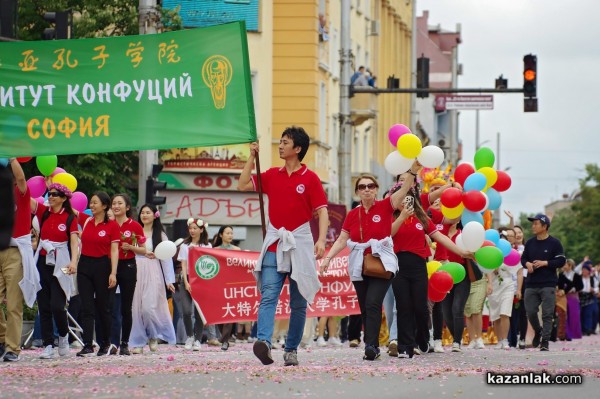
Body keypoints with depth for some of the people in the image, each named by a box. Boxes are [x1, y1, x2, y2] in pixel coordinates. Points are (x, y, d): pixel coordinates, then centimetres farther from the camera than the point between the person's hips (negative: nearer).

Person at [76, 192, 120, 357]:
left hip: (102, 266, -4)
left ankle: (105, 343, 21)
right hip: (85, 265, 4)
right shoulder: (85, 220, 7)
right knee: (87, 307, -1)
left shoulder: (112, 225, -4)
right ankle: (88, 345, -4)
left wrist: (113, 273, -13)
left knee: (103, 307, 7)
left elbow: (114, 250, -7)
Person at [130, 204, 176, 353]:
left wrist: (169, 280, -2)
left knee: (149, 307, -14)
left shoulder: (160, 235, 8)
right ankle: (138, 342, 4)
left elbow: (166, 257, 4)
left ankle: (154, 336, 9)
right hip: (136, 272, 2)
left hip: (153, 274, -2)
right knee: (137, 307, -3)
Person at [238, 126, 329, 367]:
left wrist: (321, 240, -18)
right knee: (268, 296, -15)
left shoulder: (310, 178, 0)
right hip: (274, 245, 2)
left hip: (300, 245, -2)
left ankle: (291, 350, 12)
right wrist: (252, 158, 9)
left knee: (298, 302, 4)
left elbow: (322, 211, -5)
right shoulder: (272, 175, 11)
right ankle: (264, 342, -30)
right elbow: (243, 185, 12)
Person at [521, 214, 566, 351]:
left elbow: (561, 261, -5)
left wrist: (545, 263, -15)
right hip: (531, 285, 5)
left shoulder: (554, 243, -3)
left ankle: (545, 341, -3)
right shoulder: (530, 243, 12)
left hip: (548, 285, -4)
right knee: (530, 312, 3)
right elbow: (523, 258, 18)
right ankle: (538, 332, 30)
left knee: (547, 314, -6)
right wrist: (527, 264, -5)